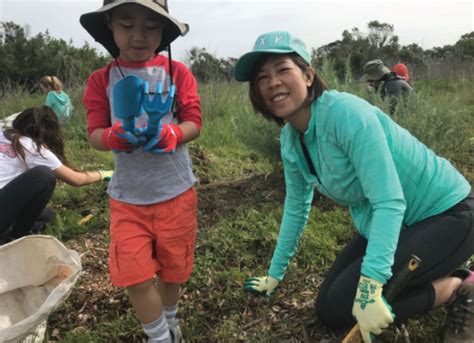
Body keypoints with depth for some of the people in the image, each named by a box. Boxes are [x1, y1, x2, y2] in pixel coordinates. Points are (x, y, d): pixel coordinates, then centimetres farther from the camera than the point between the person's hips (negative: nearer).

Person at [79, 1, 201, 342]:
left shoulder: (177, 72, -3)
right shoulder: (101, 80, 0)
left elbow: (194, 122, -6)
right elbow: (94, 134, -3)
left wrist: (172, 134, -28)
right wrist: (114, 136, -27)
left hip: (176, 193, 0)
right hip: (128, 197, 1)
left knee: (172, 269, 15)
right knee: (135, 276, 0)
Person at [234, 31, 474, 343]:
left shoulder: (346, 113, -27)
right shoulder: (291, 140, -2)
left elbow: (389, 202, -31)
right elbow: (296, 207, 9)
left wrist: (369, 287, -39)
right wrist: (275, 274, 15)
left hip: (445, 215, -8)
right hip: (386, 226, 8)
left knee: (343, 302, -20)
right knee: (329, 309, 9)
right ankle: (438, 276, 20)